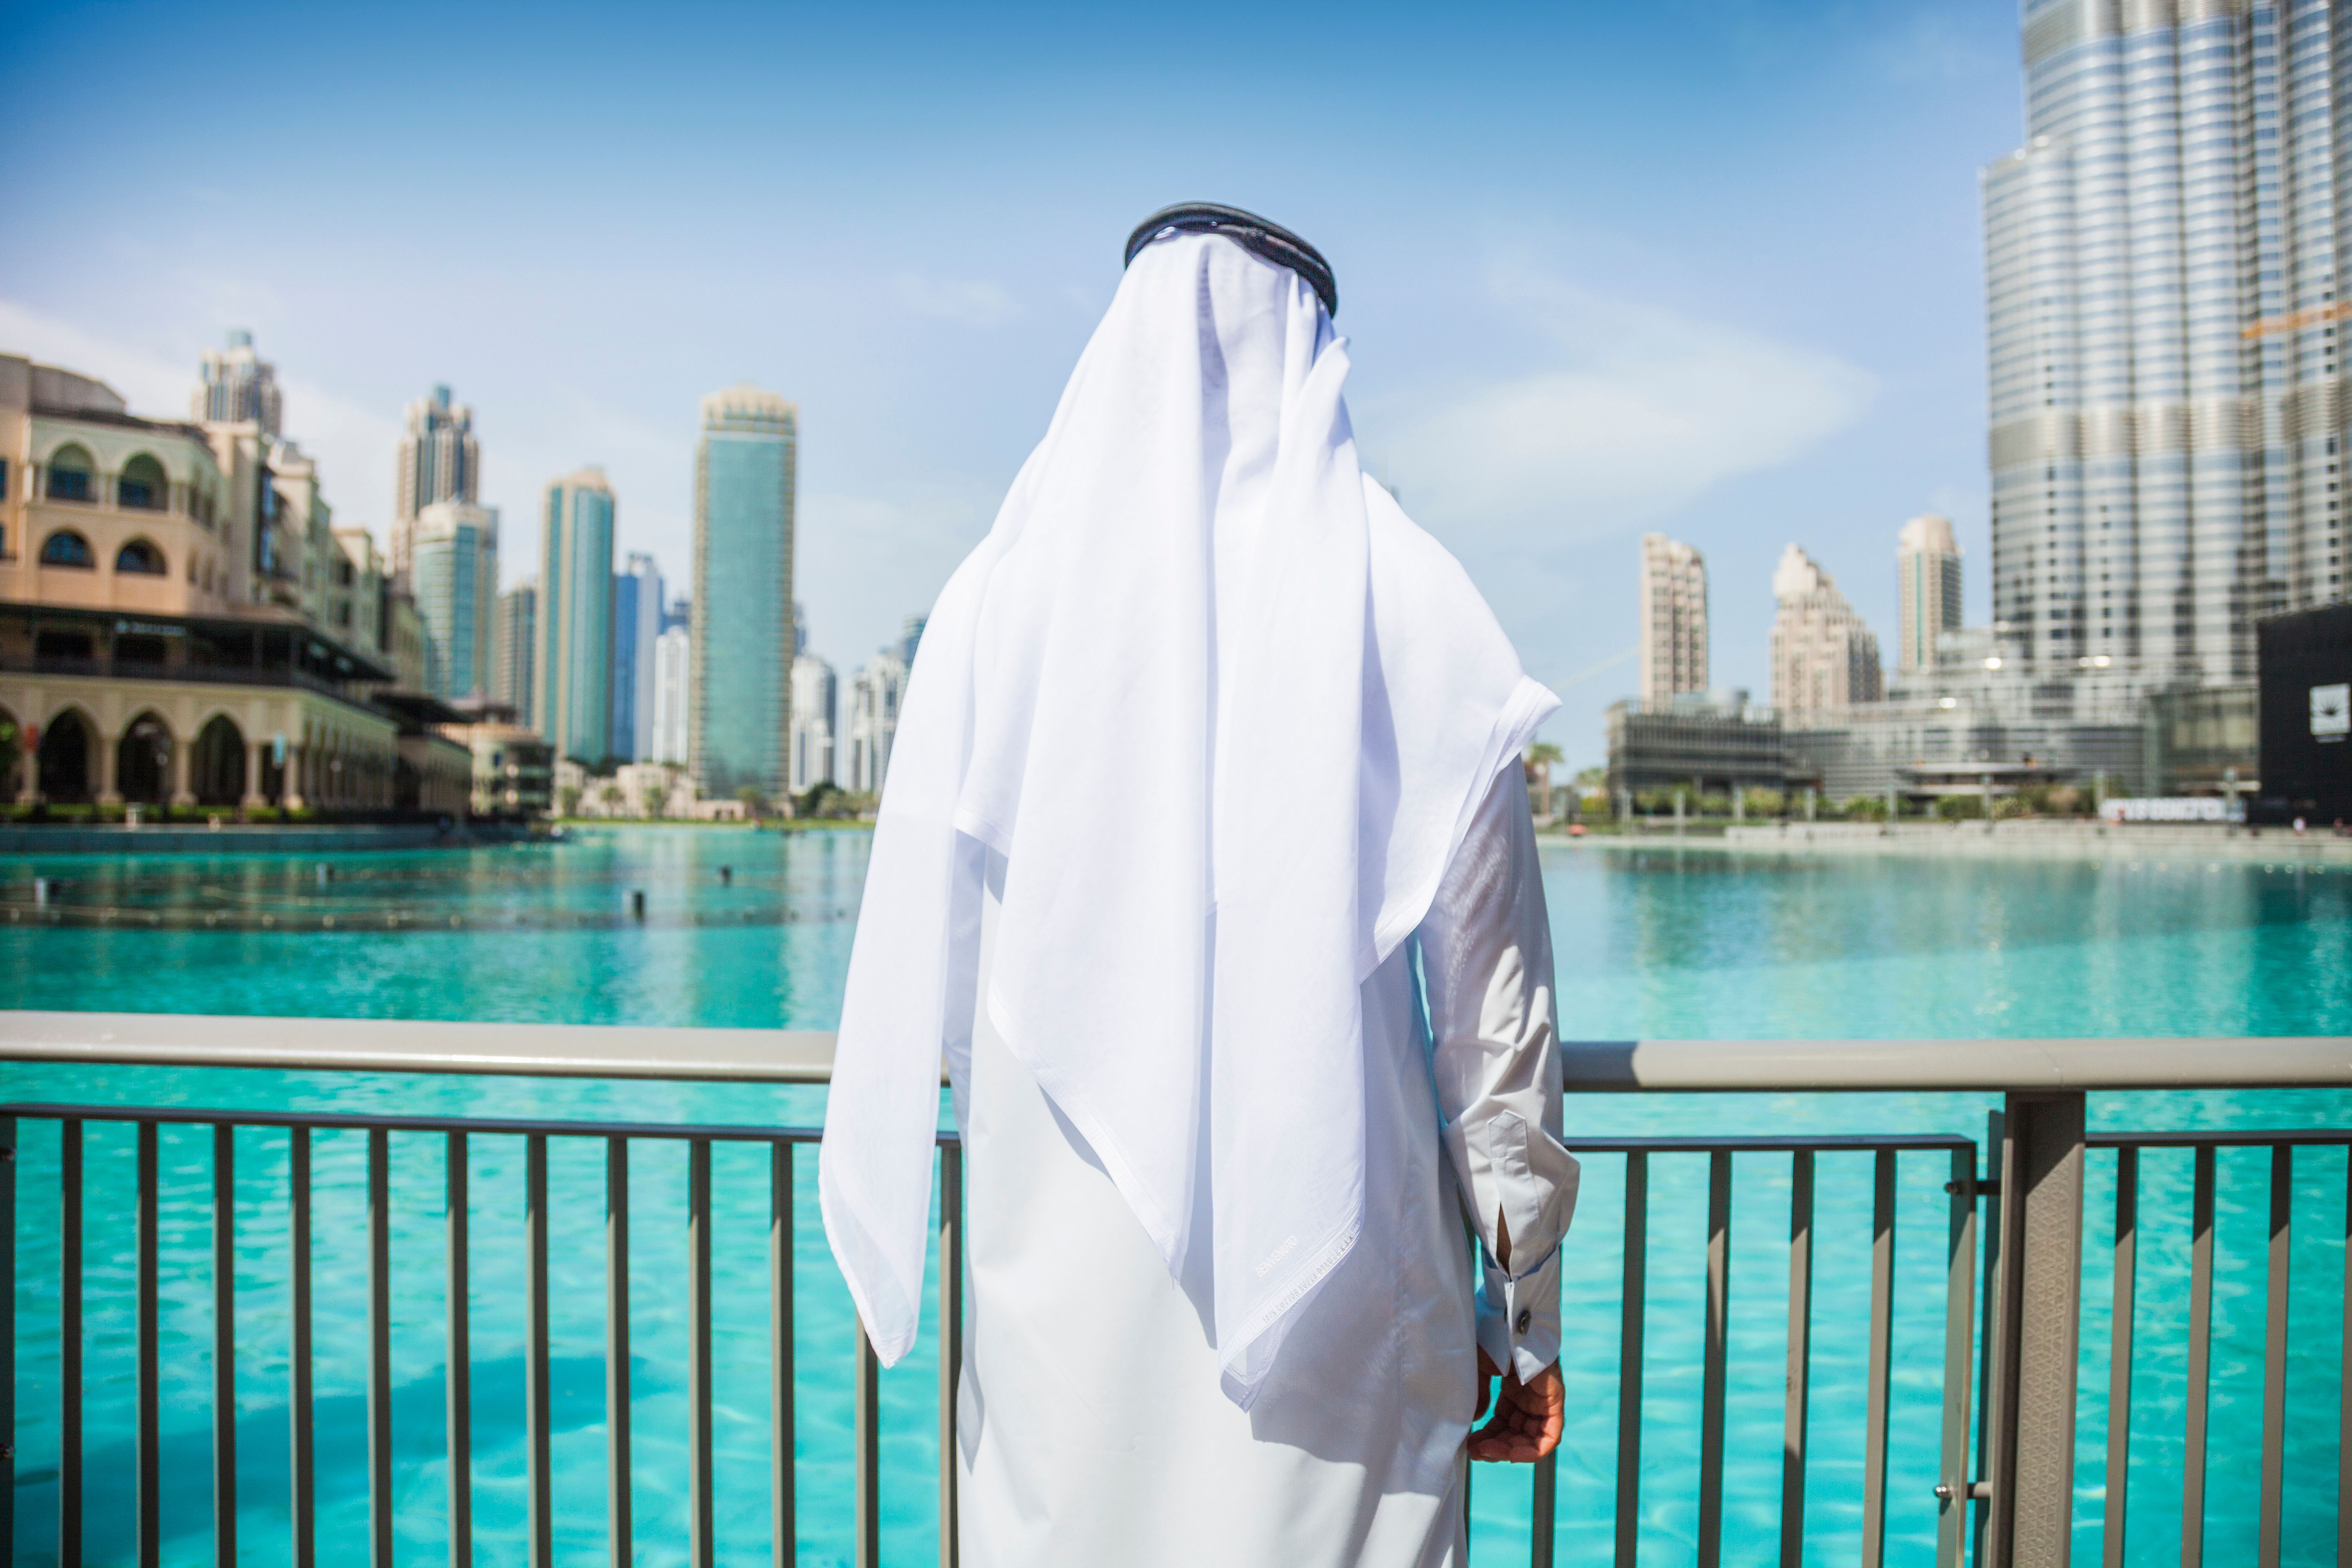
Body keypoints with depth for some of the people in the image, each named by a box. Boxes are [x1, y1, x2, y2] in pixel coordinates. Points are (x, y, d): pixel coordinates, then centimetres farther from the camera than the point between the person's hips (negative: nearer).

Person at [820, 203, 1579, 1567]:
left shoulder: (1004, 595, -1)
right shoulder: (1414, 604, -3)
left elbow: (915, 971, 2)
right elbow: (1494, 995, -2)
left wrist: (880, 1248, 17)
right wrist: (1524, 1308, 7)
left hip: (1067, 1259, 1)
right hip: (1335, 1260, -1)